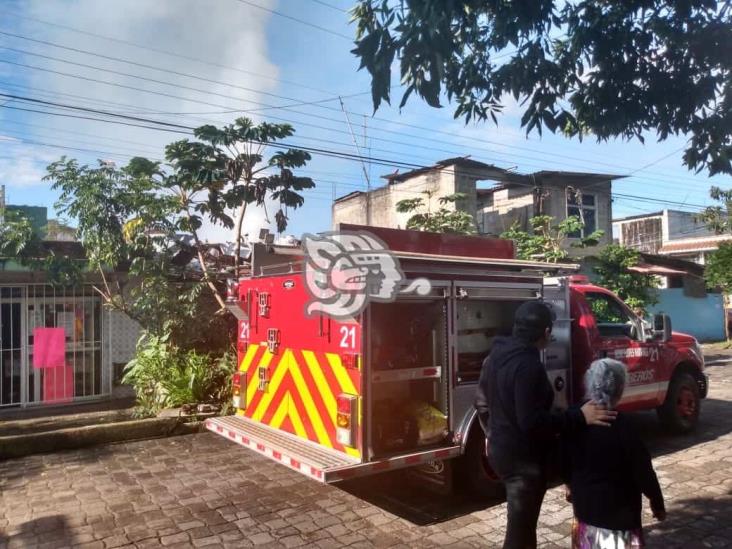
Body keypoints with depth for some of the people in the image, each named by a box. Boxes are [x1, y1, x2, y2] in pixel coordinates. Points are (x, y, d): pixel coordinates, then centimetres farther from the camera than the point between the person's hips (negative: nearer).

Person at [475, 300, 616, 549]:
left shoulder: (496, 355, 4)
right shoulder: (528, 365, -26)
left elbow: (481, 402, 13)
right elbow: (531, 422, -31)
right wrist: (580, 417, -29)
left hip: (501, 450, 9)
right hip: (524, 457, -9)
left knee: (523, 523, 26)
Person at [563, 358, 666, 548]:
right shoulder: (621, 425, -24)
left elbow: (565, 460, 6)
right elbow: (642, 469, -15)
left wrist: (571, 486, 22)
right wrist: (657, 501, 1)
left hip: (585, 504, 5)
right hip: (618, 509, -5)